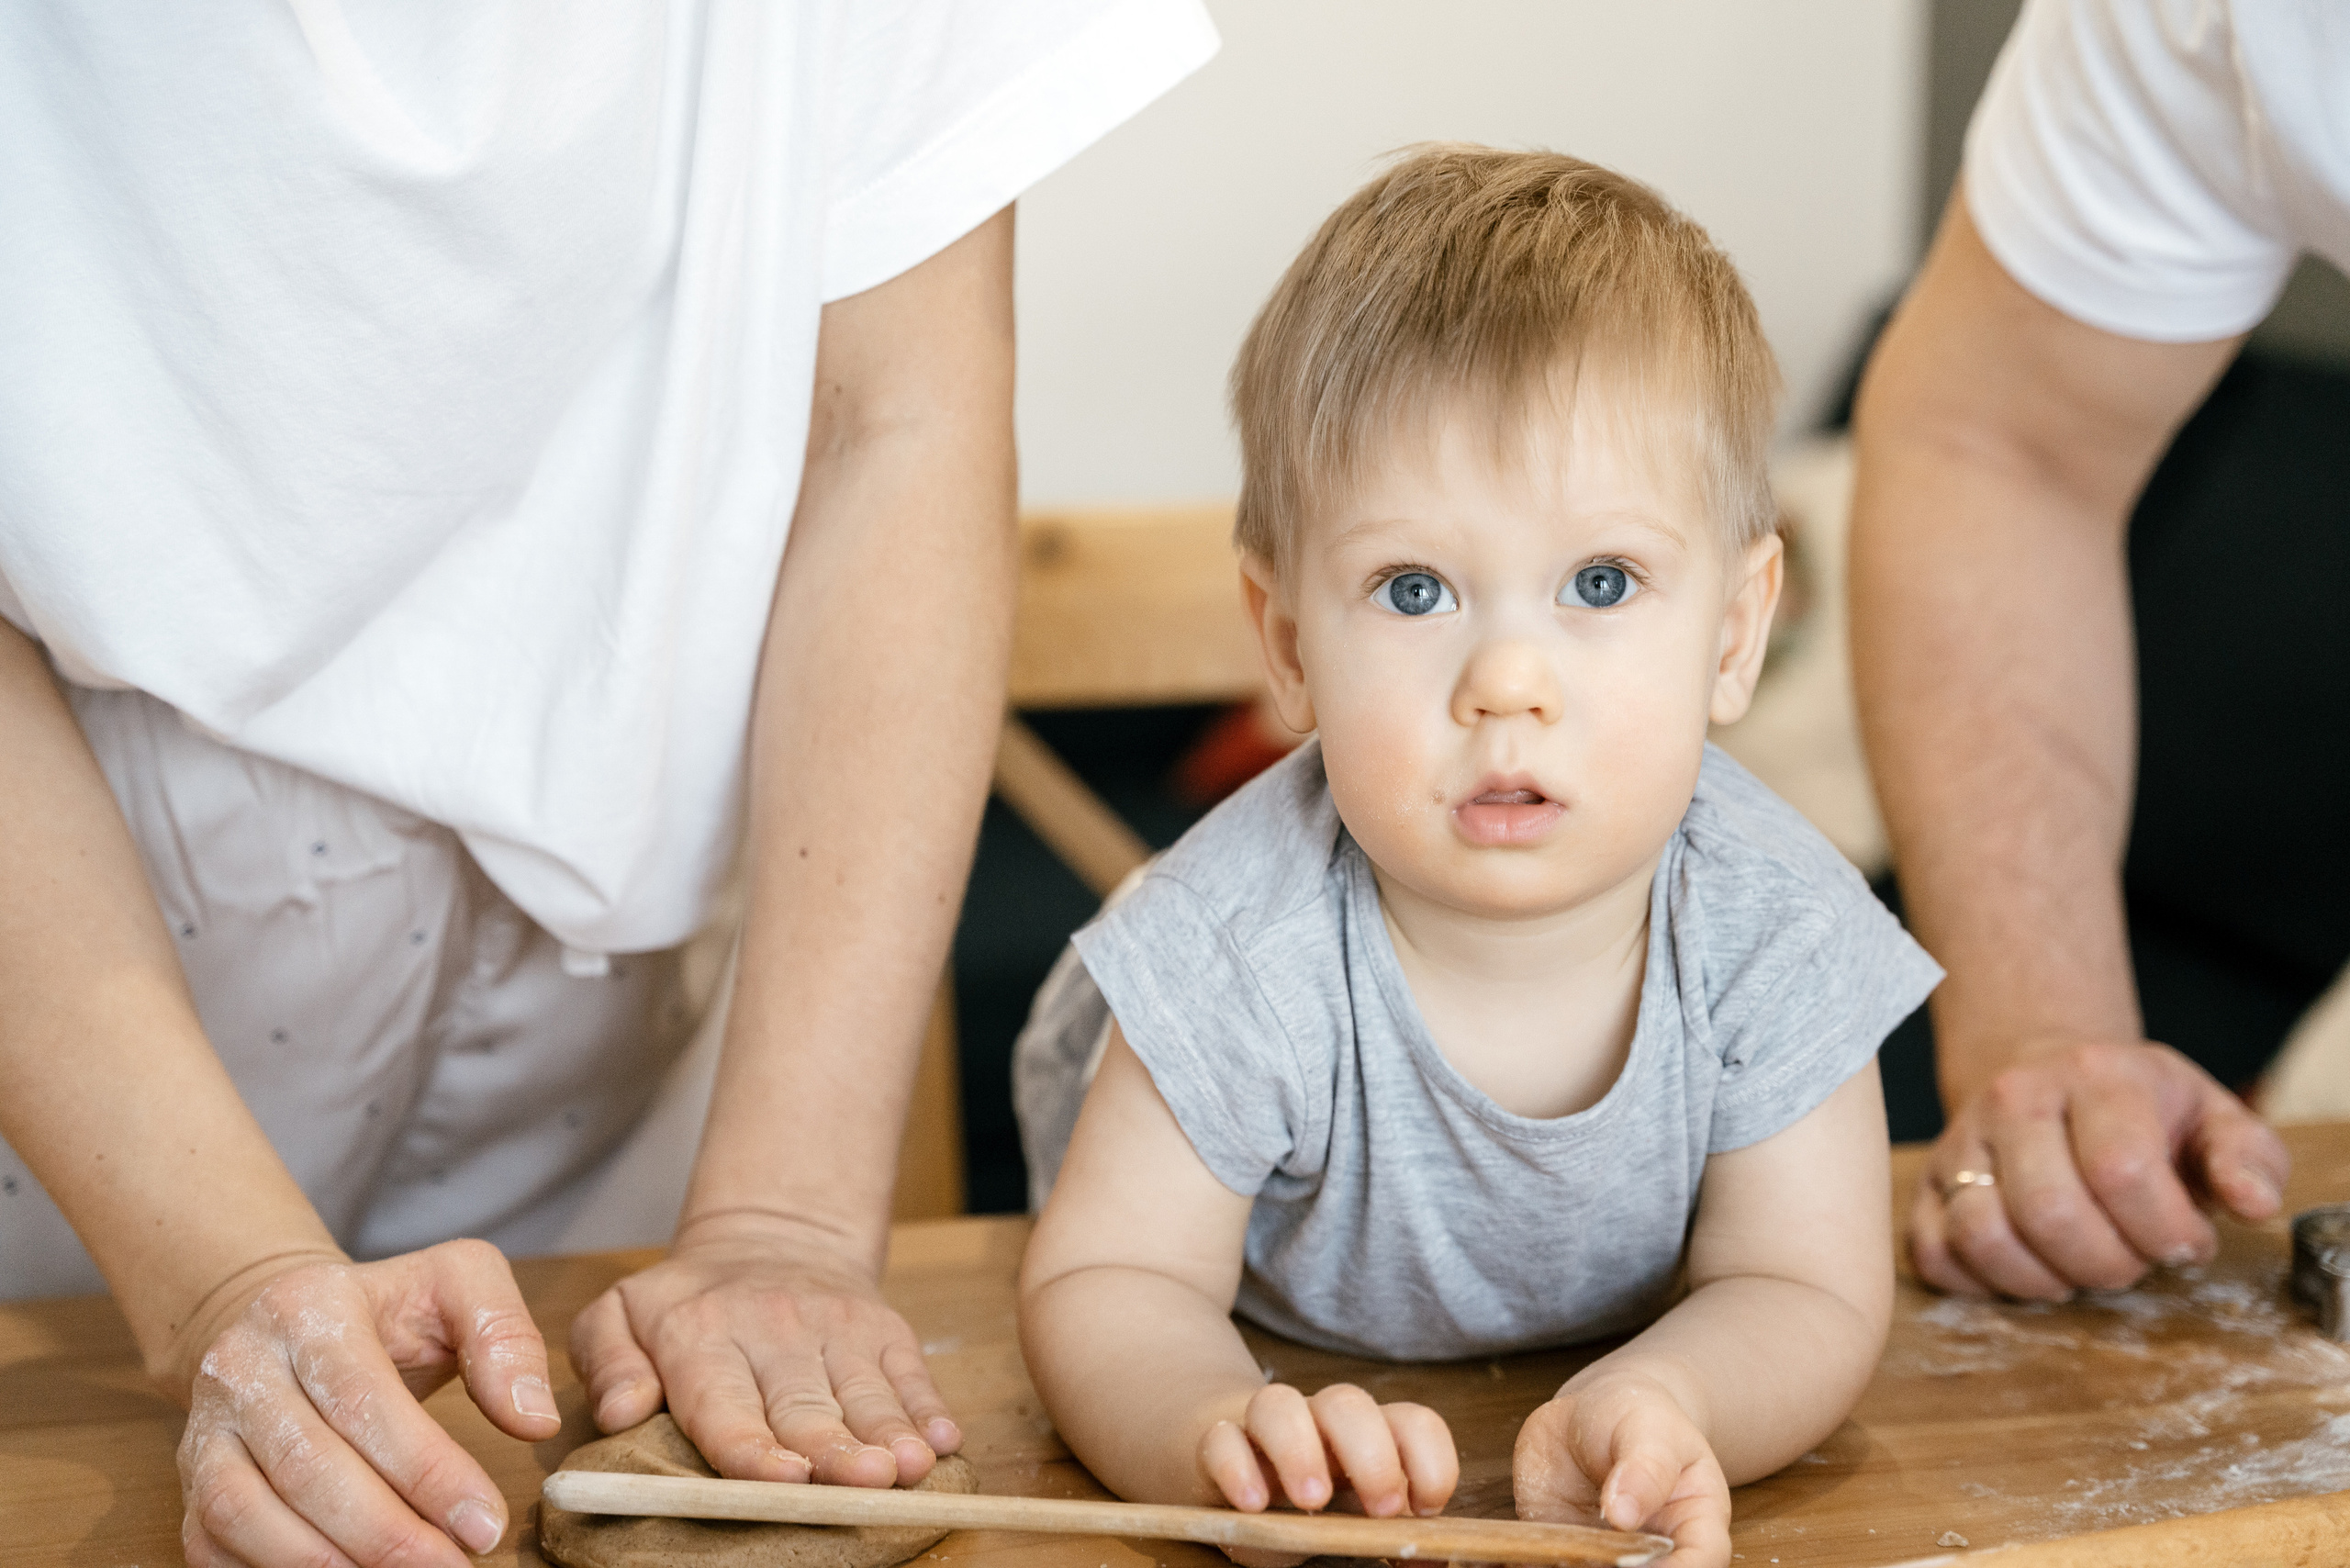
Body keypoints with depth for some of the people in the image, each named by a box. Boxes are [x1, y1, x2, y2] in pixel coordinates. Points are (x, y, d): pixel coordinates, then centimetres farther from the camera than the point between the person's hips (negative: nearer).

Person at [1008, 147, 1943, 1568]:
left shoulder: (1773, 934, -30)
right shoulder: (1248, 957, -37)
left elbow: (1807, 1296, -23)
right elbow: (1109, 1280, -27)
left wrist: (1654, 1400, -48)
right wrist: (1218, 1431, -52)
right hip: (1304, 1371, -1)